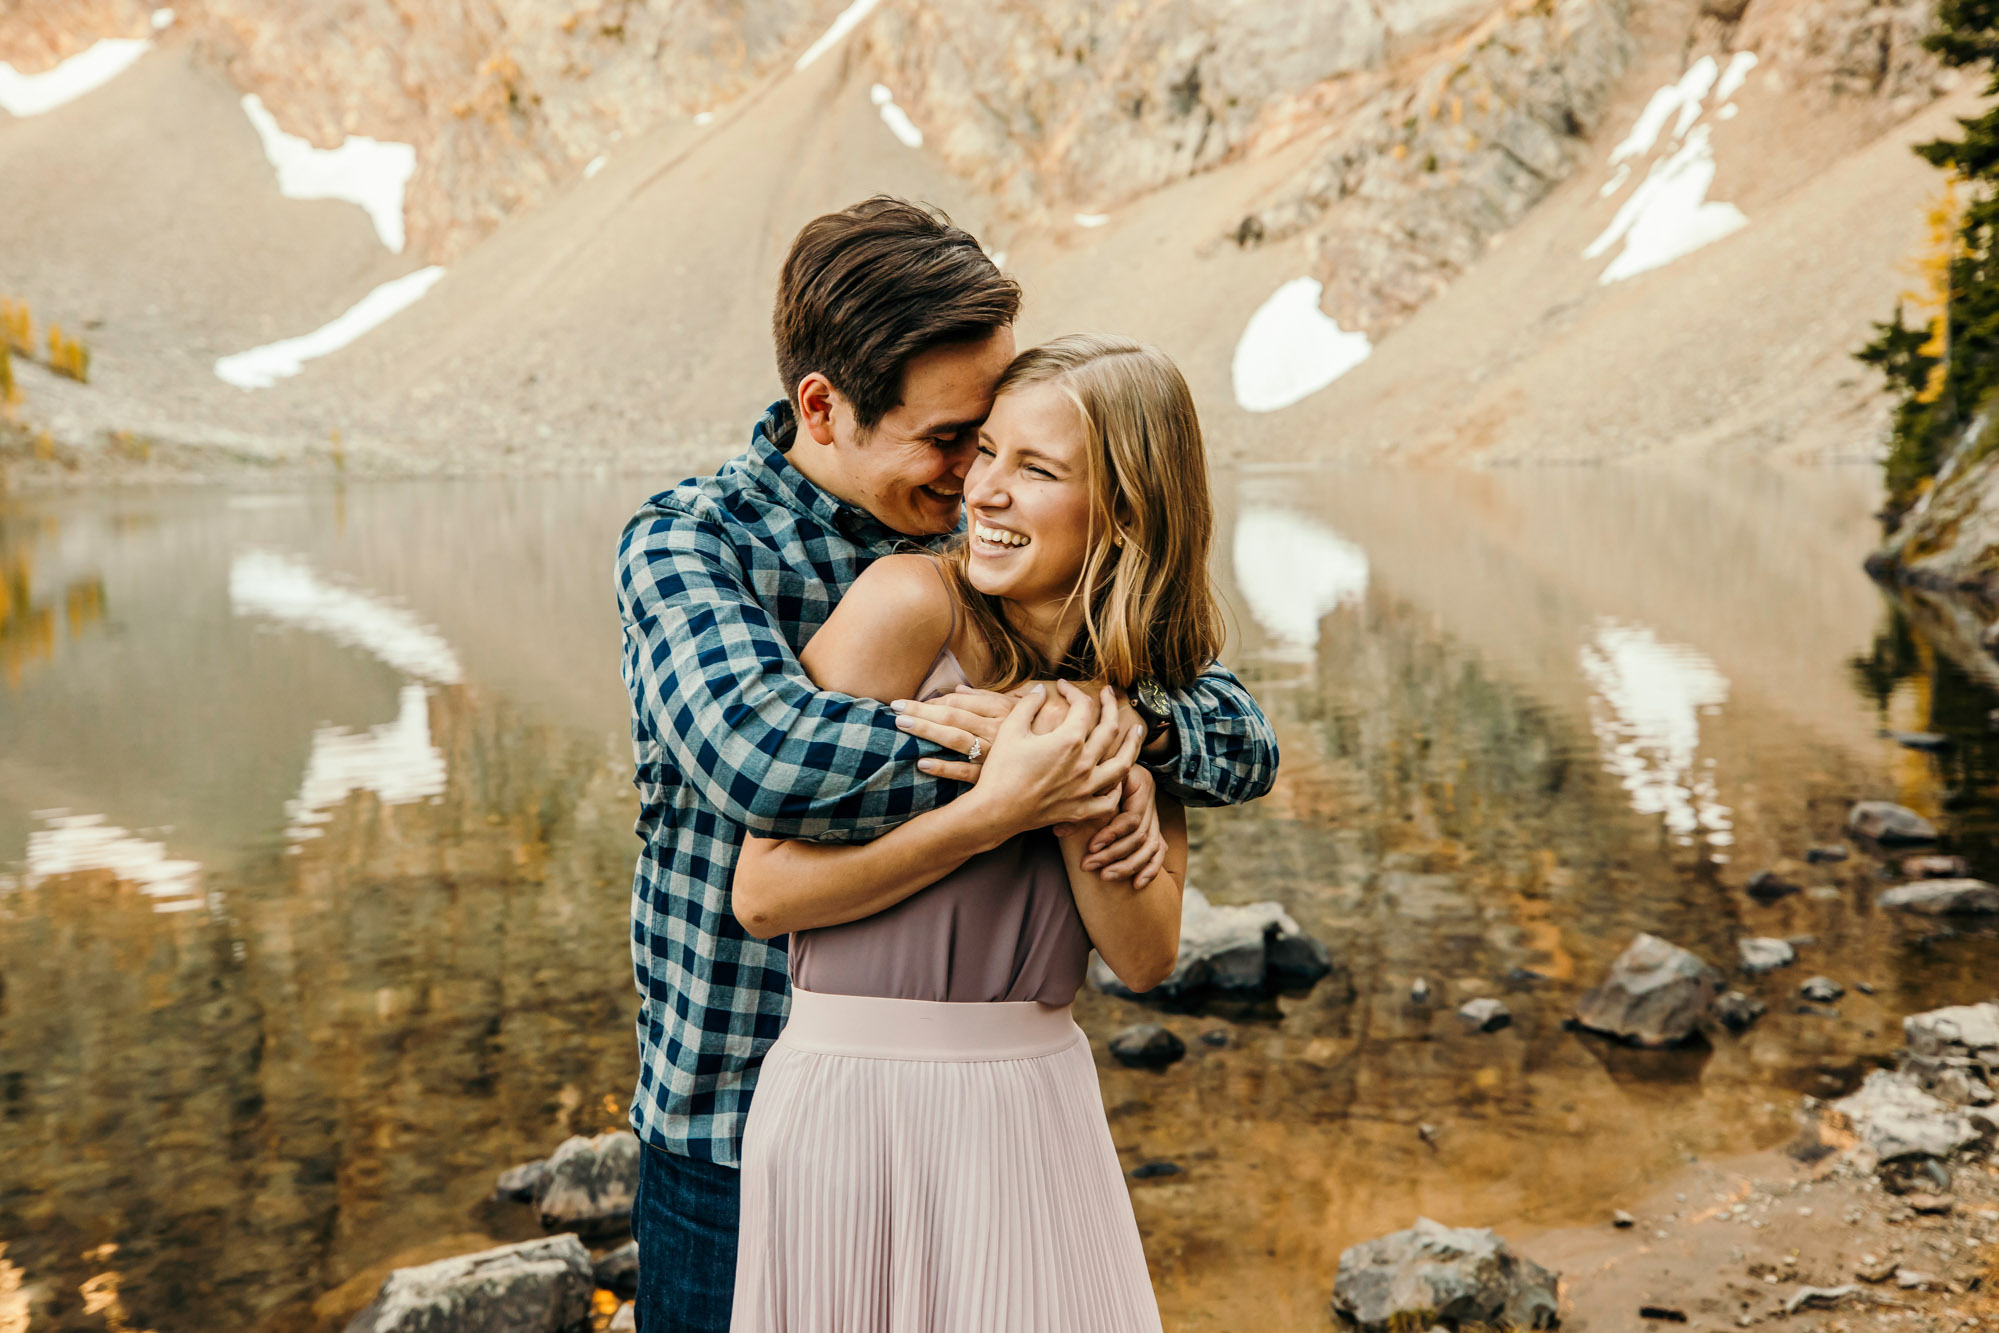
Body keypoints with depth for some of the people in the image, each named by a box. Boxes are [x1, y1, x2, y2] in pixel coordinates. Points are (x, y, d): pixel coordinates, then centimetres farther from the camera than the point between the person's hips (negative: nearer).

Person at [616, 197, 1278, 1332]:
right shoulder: (688, 543, -12)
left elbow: (1246, 742, 1)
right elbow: (759, 750, -35)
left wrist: (1132, 726, -20)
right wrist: (1020, 771, -28)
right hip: (740, 1142, -4)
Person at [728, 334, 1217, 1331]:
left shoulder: (1144, 683, 4)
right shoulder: (910, 600, -14)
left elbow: (1146, 958, -1)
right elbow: (763, 892, -15)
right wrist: (995, 810, -21)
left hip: (1035, 1108, 5)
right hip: (856, 1098, -4)